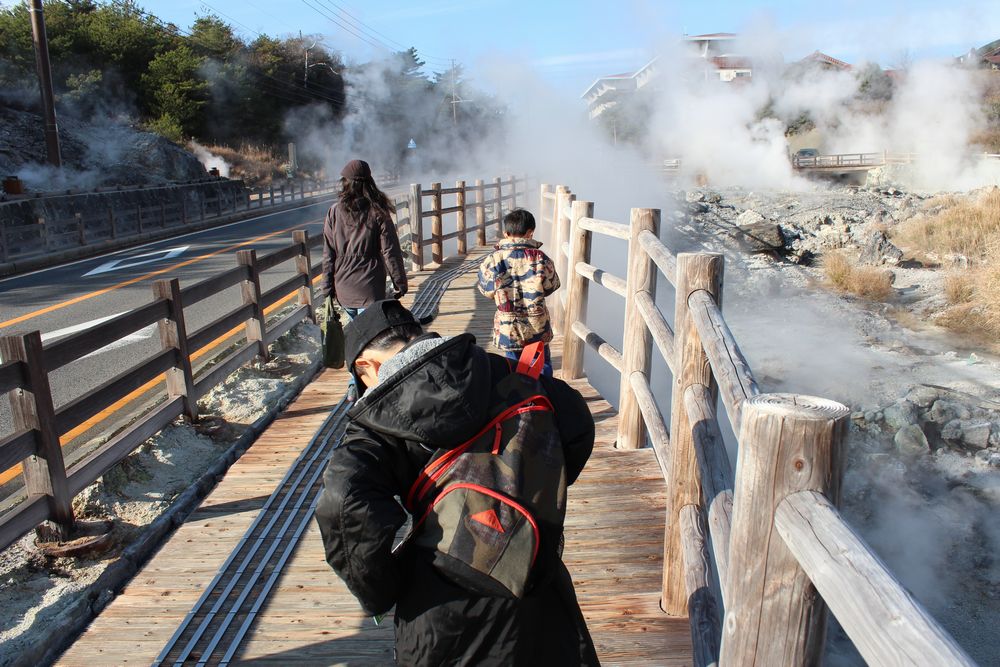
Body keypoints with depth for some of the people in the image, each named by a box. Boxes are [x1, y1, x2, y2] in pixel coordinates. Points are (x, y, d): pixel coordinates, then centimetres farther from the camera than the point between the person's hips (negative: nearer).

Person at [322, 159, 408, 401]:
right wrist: (400, 282, 3)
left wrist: (328, 286, 10)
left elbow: (328, 253, 2)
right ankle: (357, 385, -2)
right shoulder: (377, 212, -7)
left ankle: (357, 383, 24)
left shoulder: (335, 211, 0)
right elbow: (390, 251, -6)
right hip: (369, 287, -3)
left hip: (343, 286, 4)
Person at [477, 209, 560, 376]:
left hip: (508, 328, 0)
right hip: (537, 326, 0)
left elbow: (487, 291, -1)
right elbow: (550, 287, 1)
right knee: (543, 365, 17)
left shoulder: (494, 259, -11)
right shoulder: (540, 258, -10)